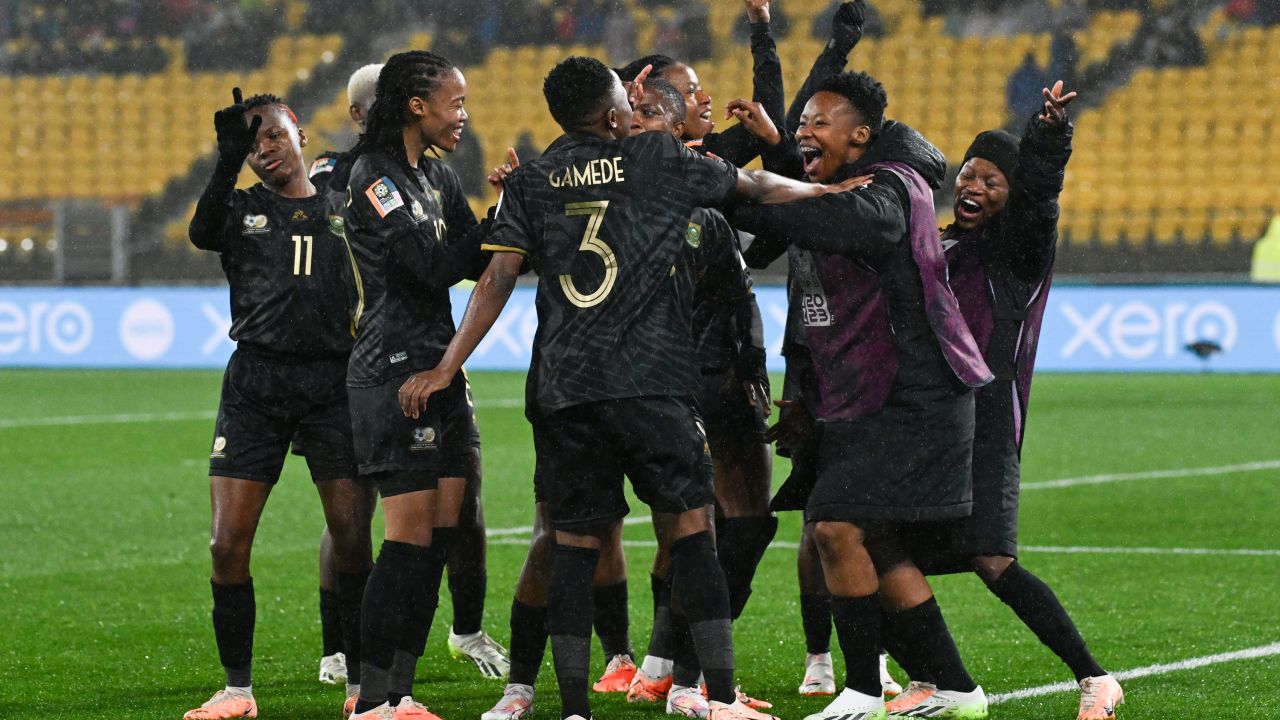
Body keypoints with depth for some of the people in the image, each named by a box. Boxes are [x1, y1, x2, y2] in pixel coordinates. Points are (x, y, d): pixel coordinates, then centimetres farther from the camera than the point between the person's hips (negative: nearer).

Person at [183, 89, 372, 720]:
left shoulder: (346, 211, 14)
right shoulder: (242, 211, 11)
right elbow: (202, 234, -14)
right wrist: (228, 159, -25)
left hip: (334, 383, 0)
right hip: (255, 381, 0)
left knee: (353, 540, -7)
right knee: (228, 544, -6)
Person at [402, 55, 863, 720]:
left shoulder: (530, 182, 9)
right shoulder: (661, 159, 5)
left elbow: (498, 278, 1)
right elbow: (756, 186, 19)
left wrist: (447, 368, 2)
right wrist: (823, 191, 37)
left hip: (566, 387, 3)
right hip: (651, 383, -3)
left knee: (575, 542, 5)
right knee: (690, 528, 1)